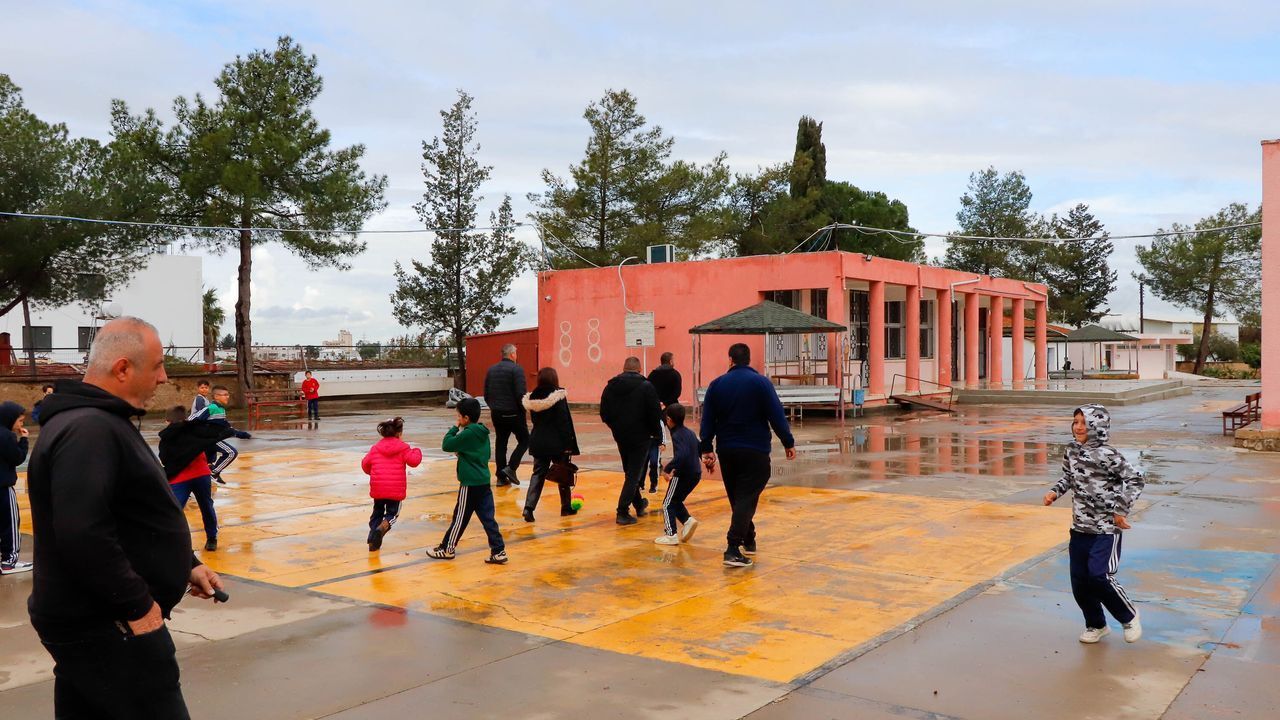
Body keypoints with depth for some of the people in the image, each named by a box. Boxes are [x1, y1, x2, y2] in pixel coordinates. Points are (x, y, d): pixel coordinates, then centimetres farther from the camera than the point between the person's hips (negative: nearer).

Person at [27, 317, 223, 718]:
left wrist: (185, 564, 16)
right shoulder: (89, 431, -21)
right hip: (107, 631, -11)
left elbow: (133, 515, 22)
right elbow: (83, 535, -30)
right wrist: (137, 606, -22)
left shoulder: (100, 422, 14)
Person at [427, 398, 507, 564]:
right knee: (488, 517, 7)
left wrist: (455, 428, -1)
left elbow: (446, 445, -13)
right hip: (484, 481, 8)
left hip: (470, 484, -8)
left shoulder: (468, 434, -16)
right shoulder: (482, 433, 9)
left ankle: (447, 549, 19)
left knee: (460, 517, 6)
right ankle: (498, 551, 5)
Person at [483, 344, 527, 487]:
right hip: (513, 414, -6)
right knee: (524, 441, 8)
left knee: (501, 444, 10)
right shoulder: (516, 369, -10)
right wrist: (523, 410, -5)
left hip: (496, 414, 6)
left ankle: (501, 477, 9)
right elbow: (520, 394, -17)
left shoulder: (491, 370, 10)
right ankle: (511, 468, -6)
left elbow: (486, 394, 12)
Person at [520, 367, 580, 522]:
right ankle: (566, 507, 24)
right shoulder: (559, 396, -12)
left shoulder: (533, 397, 2)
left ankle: (529, 507, -10)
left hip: (538, 442, 4)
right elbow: (565, 422, -15)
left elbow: (535, 420, 11)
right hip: (557, 443, -4)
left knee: (538, 474, 7)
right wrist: (568, 444, -13)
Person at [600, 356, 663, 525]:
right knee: (634, 475, 0)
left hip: (621, 437, 5)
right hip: (640, 437, -5)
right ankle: (623, 512, -6)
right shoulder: (646, 386, -11)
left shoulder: (611, 386, 2)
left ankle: (638, 504, 35)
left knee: (630, 472, 21)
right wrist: (657, 434, 0)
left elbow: (604, 414, 5)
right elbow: (655, 414, -14)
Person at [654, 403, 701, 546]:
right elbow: (699, 450, 22)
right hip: (696, 474, 8)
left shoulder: (677, 435, -16)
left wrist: (667, 469, -27)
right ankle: (688, 520, 4)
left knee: (668, 504, 4)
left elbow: (681, 455, -32)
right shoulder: (690, 433, 10)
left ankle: (671, 534, 0)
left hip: (683, 474, -8)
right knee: (676, 501, 23)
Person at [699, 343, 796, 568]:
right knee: (747, 498, -6)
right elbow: (776, 416, -9)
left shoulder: (717, 384, 5)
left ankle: (748, 540, 30)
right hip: (755, 451, -4)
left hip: (726, 451, 4)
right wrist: (788, 443, -1)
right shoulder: (761, 382, -5)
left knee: (737, 497, 18)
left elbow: (708, 420, 4)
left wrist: (707, 449, 7)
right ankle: (733, 549, -19)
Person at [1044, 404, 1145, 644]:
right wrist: (1055, 492, 4)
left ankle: (1129, 618, 14)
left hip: (1106, 528, -7)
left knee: (1100, 576, -13)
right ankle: (1096, 625, 29)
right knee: (1079, 580, 9)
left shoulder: (1107, 455, -16)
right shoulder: (1072, 452, 4)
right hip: (1080, 527, 7)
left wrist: (1121, 509, -15)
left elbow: (1136, 480, -12)